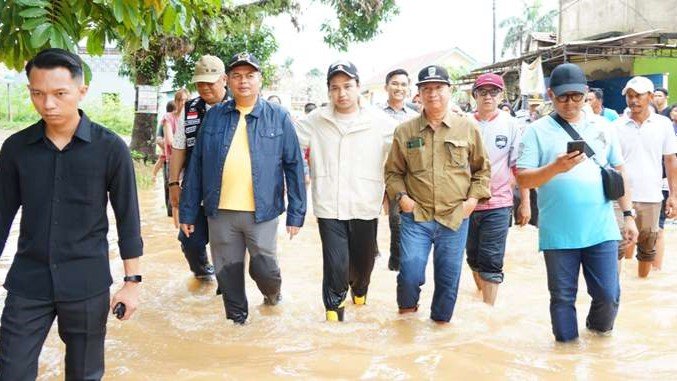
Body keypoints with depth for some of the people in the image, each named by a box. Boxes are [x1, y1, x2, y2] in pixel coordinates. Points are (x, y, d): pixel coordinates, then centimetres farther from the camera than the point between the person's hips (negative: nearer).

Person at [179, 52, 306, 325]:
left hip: (262, 212, -2)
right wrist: (188, 211, 5)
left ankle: (272, 292, 38)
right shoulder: (213, 116, 5)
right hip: (220, 212, 2)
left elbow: (294, 166, 0)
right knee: (228, 275, 11)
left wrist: (296, 214, -4)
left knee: (265, 270, 3)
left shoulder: (278, 117, 1)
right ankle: (236, 319, 35)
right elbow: (196, 166, 7)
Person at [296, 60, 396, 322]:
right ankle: (334, 309, 18)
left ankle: (359, 291, 50)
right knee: (335, 265, -5)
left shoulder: (380, 122, -2)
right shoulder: (315, 121, 1)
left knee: (363, 261, 18)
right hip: (329, 207, -1)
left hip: (365, 206, 1)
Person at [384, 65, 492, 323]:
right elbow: (393, 171, 11)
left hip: (456, 218, 1)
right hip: (415, 217, -1)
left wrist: (473, 198, 0)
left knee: (449, 278, 10)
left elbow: (482, 168, 11)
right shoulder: (405, 131, 3)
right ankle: (407, 308, 26)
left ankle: (441, 320, 33)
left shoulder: (468, 128, 3)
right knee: (410, 273, -7)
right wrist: (401, 196, -4)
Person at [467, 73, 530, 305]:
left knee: (491, 263, -4)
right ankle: (481, 291, 41)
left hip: (497, 204, -2)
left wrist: (526, 203, 1)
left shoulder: (510, 125, -1)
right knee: (473, 257, 17)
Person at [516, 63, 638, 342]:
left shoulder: (602, 127, 9)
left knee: (608, 295, 7)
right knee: (563, 296, 9)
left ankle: (599, 327, 38)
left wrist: (629, 215, 11)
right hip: (558, 233, -2)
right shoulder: (537, 131, -2)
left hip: (601, 230, 3)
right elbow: (523, 180, -7)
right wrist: (555, 167, -23)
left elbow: (619, 172, 14)